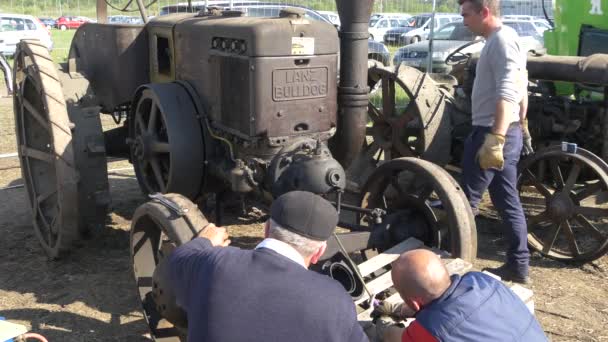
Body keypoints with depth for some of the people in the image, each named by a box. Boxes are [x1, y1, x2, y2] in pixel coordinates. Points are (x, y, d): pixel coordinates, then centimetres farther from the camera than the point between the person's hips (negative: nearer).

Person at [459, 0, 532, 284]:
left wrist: (495, 139, -33)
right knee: (508, 202, 13)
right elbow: (520, 89, 24)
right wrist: (522, 125, 32)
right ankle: (518, 265, 20)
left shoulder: (501, 40, -15)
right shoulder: (502, 41, 16)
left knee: (466, 200, -1)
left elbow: (508, 95, -26)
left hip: (492, 133, -10)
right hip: (506, 133, 10)